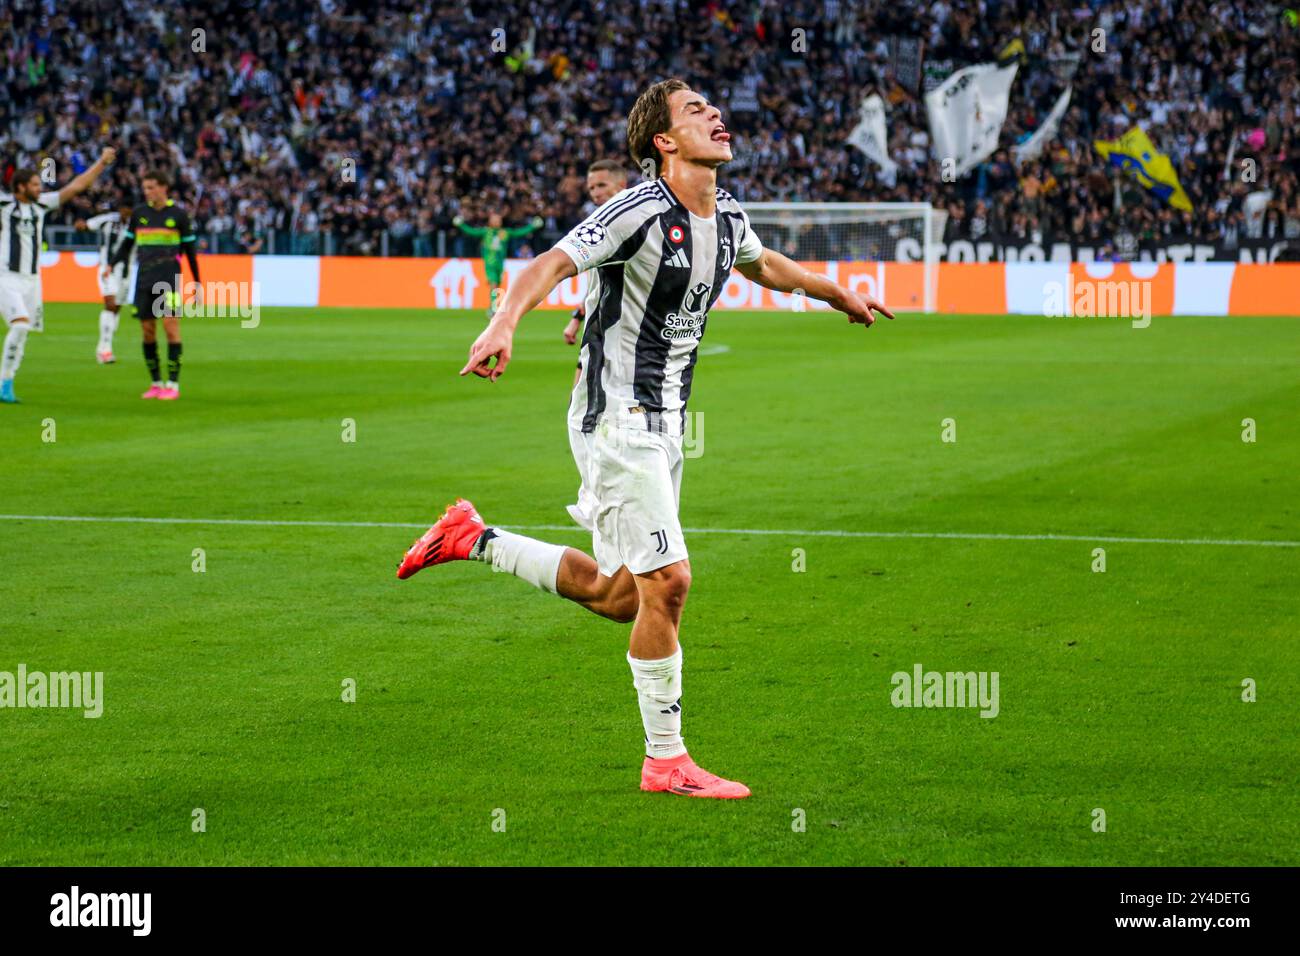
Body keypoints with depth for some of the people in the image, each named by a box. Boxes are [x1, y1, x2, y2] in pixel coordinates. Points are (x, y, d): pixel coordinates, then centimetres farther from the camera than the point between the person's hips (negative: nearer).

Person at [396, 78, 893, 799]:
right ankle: (665, 760, 0)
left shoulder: (728, 218, 8)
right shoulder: (639, 212, -17)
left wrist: (841, 296, 45)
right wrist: (503, 325, -46)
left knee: (615, 594, 12)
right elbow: (549, 266, -27)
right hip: (618, 417, -8)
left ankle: (474, 539, 29)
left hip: (665, 421, 8)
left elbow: (767, 266, 31)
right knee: (667, 583, -11)